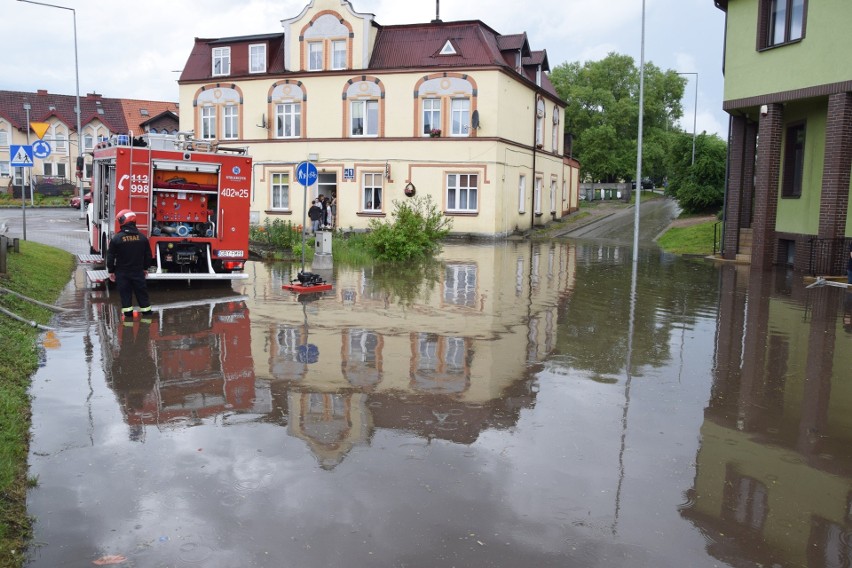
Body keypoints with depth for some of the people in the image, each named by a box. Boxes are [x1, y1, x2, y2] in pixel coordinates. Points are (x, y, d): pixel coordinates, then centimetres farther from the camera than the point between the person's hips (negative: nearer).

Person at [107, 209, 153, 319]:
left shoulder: (117, 238, -12)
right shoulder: (142, 237, -3)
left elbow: (111, 256, -7)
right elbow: (148, 255, 5)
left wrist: (111, 271, 4)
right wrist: (145, 268, 18)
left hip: (122, 273, -2)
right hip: (138, 271, 2)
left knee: (125, 294, 6)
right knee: (141, 292, 11)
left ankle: (128, 313, 8)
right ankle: (146, 311, 15)